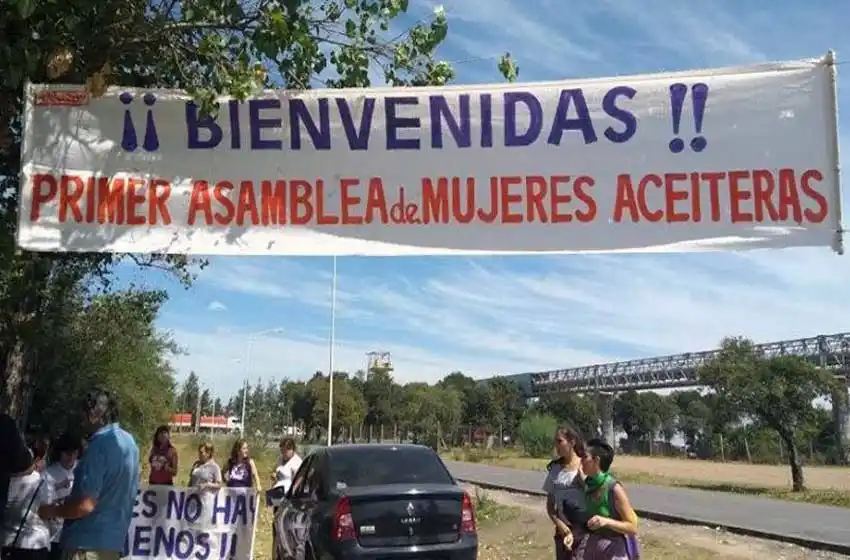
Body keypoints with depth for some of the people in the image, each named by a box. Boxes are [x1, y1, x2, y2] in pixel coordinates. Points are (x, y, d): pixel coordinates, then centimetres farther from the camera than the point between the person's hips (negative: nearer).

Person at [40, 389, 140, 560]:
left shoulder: (100, 445, -19)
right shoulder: (129, 442, 10)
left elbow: (85, 505, -23)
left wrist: (54, 511, -6)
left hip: (88, 543, -9)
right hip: (113, 539, 9)